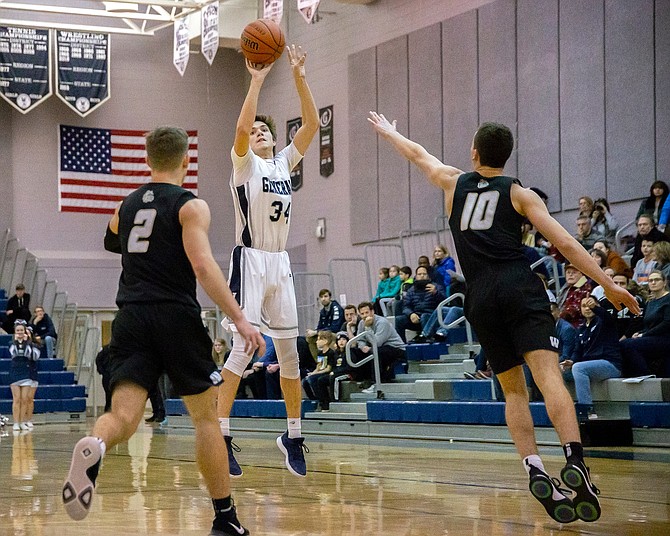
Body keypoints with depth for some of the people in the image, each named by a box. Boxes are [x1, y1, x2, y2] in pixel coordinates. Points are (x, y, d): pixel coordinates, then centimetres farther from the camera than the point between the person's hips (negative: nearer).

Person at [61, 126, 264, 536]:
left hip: (131, 318, 4)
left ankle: (93, 447, -43)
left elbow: (112, 243, 37)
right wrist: (239, 319, -17)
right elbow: (203, 265, -15)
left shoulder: (126, 206, 16)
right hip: (176, 317, -4)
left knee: (124, 416, -6)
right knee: (205, 417, 9)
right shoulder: (191, 206, -2)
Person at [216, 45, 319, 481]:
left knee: (290, 351, 7)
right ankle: (220, 435, -14)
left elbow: (311, 123, 5)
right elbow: (241, 126, -20)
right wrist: (257, 80, -19)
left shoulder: (285, 162, 15)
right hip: (251, 261, -6)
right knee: (244, 347, -14)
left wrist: (299, 76, -2)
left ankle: (293, 434, 17)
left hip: (280, 264, 6)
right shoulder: (245, 164, 1)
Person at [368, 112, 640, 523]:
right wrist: (609, 285, 1)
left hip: (481, 296, 3)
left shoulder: (455, 183, 18)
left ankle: (535, 469, -9)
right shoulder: (519, 194, 9)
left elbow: (419, 154, 38)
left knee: (513, 389, 10)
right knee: (548, 374, -17)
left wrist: (389, 132, 58)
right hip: (520, 287, -3)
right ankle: (575, 461, -35)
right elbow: (565, 243, 1)